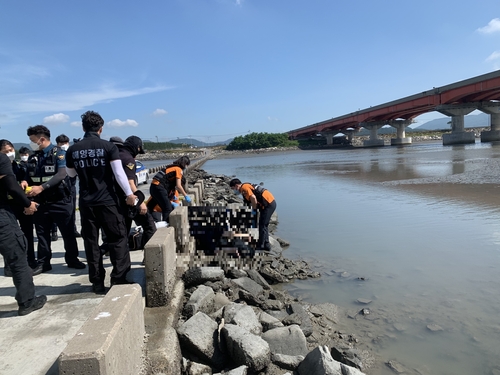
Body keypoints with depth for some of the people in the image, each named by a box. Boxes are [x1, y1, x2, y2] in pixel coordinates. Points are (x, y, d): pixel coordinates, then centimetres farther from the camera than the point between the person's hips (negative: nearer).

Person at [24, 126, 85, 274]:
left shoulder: (59, 153, -8)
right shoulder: (33, 157, 9)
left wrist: (41, 187, -28)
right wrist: (25, 181, -11)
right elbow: (29, 174, 13)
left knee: (68, 232, 5)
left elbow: (62, 174, -20)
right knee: (42, 233, 10)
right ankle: (43, 263, 22)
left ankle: (72, 259, 19)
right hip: (40, 202, 5)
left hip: (60, 201, -5)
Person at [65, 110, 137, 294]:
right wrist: (129, 194, -9)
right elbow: (119, 172, -12)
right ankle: (119, 278, 5)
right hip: (107, 200, -3)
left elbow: (71, 174, 18)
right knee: (118, 239, 6)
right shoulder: (108, 147, -6)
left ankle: (97, 282, 14)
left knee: (91, 242, 10)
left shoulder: (73, 150, 4)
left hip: (86, 202, 3)